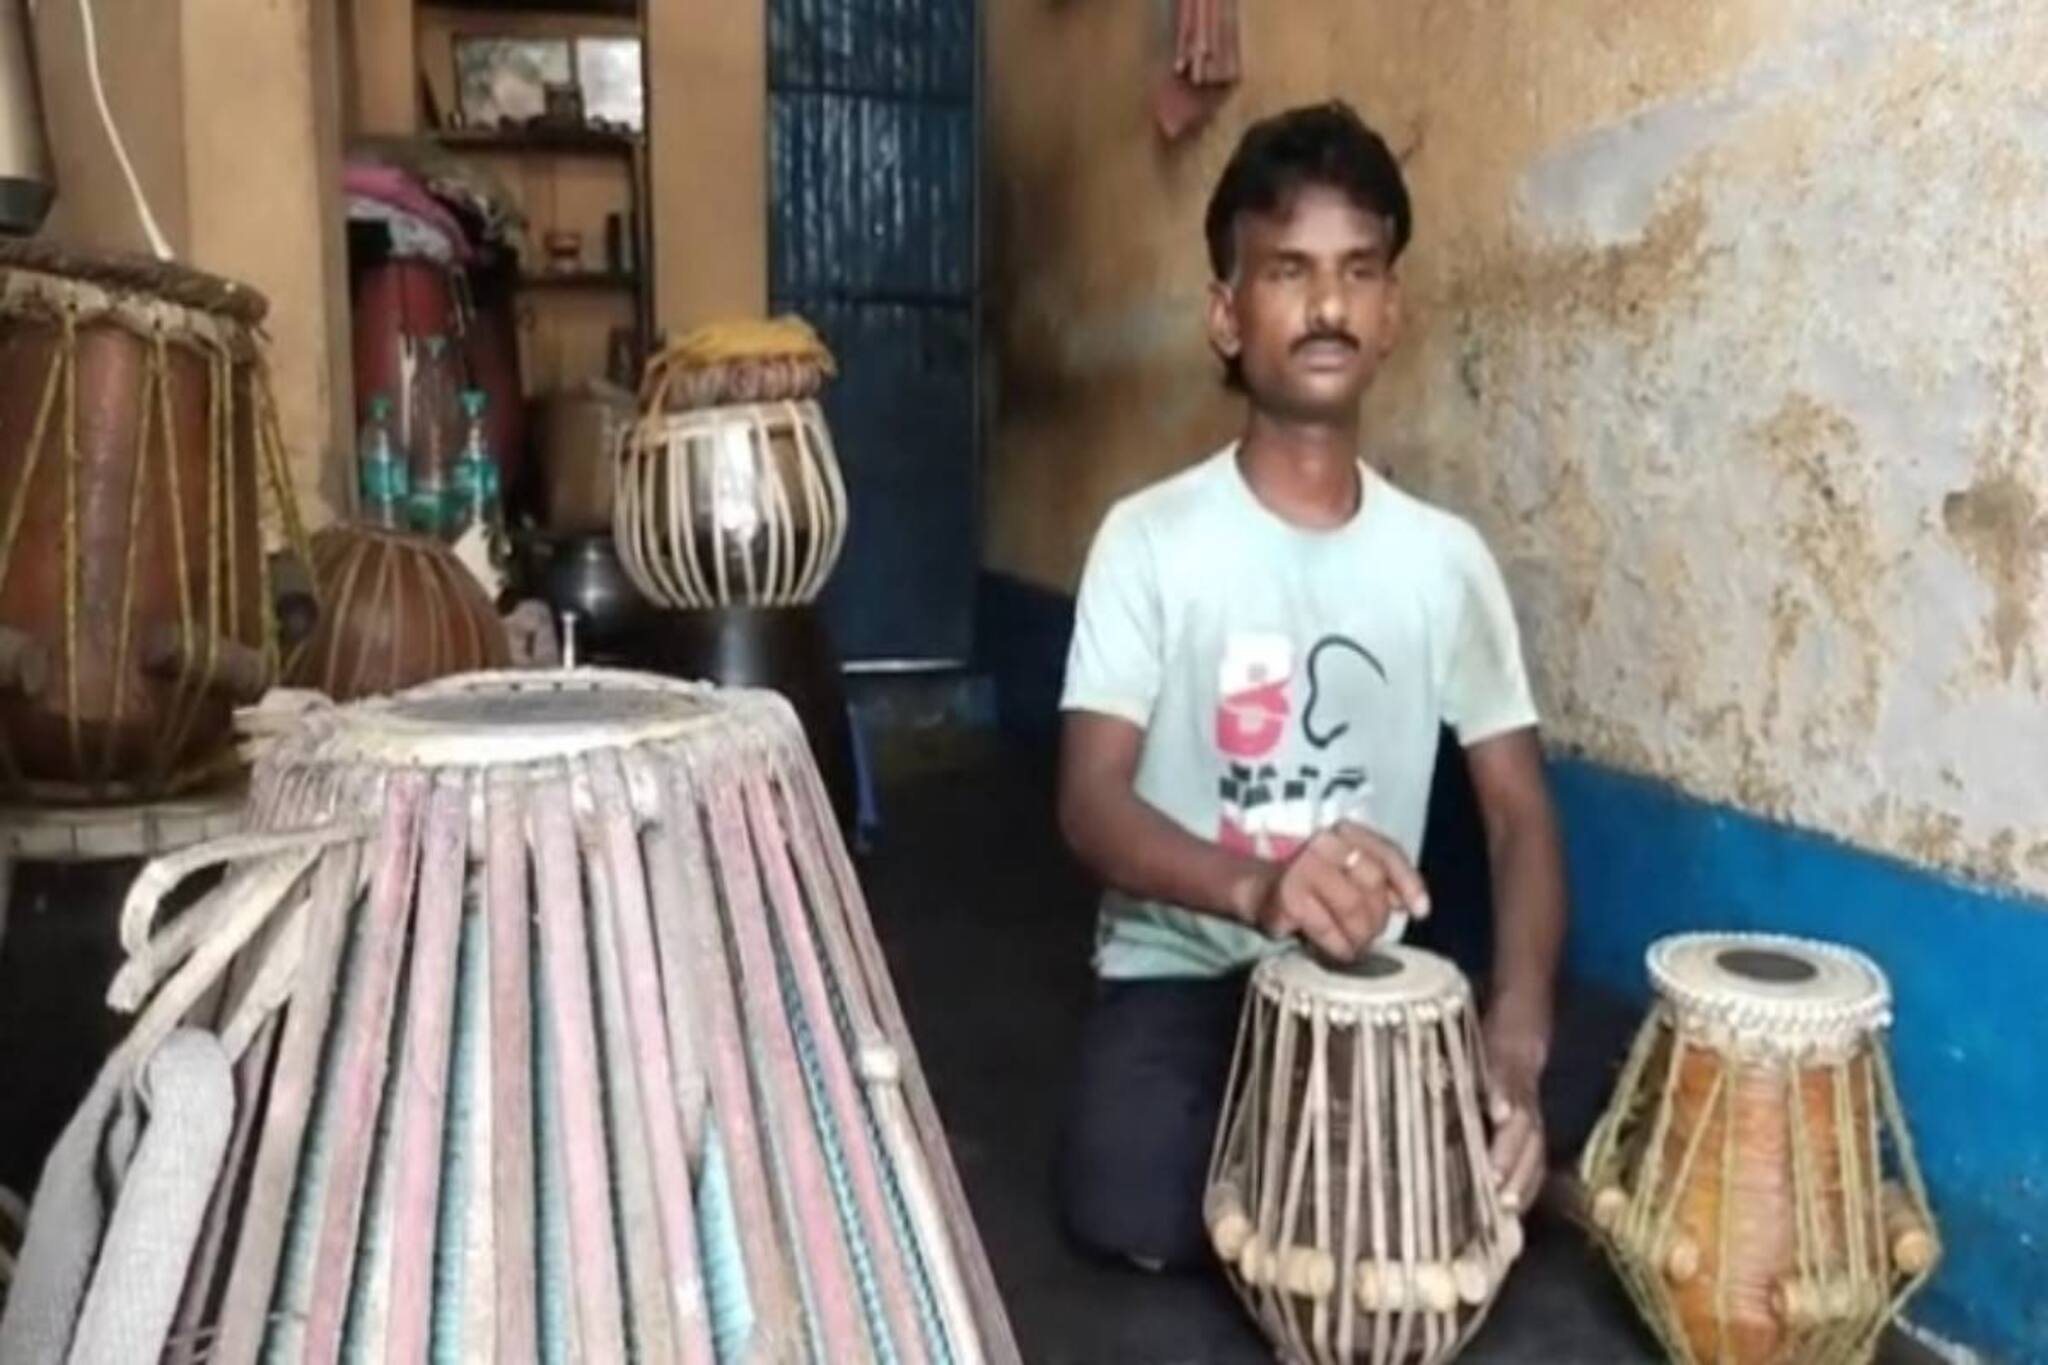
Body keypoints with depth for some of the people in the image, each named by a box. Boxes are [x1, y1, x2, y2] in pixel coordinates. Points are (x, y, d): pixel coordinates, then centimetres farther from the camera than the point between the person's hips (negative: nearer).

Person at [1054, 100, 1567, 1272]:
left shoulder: (1444, 556, 0)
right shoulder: (1151, 539, -9)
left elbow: (1520, 813, -2)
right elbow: (1092, 803, -17)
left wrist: (1517, 1033, -20)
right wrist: (1254, 888, -39)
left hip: (1368, 978, 3)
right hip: (1179, 968, -2)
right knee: (1134, 1213, -25)